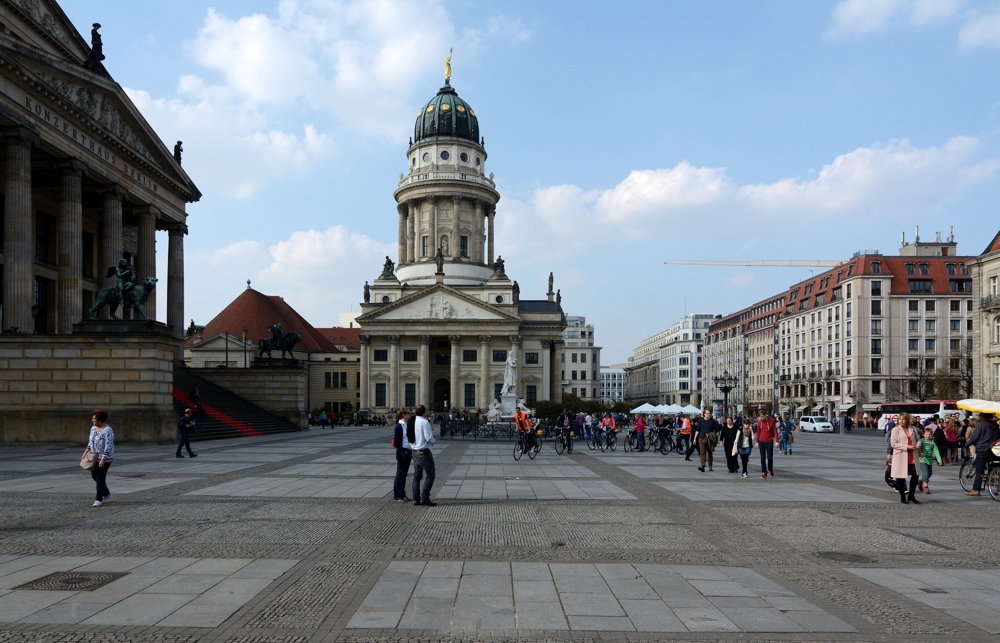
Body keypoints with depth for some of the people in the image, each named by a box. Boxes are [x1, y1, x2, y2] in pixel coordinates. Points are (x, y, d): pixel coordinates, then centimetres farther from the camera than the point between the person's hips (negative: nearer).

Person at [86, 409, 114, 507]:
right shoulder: (93, 428, 7)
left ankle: (99, 499, 5)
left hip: (104, 458, -8)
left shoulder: (107, 430, -18)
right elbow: (90, 441, 19)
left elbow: (108, 446, -21)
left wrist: (103, 459, -25)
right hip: (95, 457, 8)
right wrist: (87, 451, 7)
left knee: (100, 477, -5)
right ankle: (106, 493, 29)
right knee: (94, 475, 12)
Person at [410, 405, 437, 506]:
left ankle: (416, 499, 14)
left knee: (417, 475, 13)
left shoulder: (412, 422, 7)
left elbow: (409, 437, 12)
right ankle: (425, 498, -7)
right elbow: (429, 438, -21)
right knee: (430, 475, -2)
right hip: (424, 452, -8)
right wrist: (433, 440, 0)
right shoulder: (424, 422, -16)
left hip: (414, 451, 8)